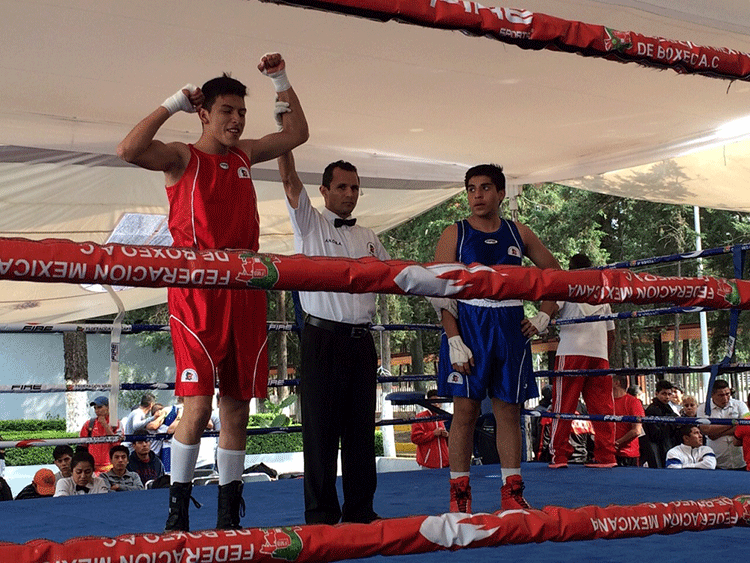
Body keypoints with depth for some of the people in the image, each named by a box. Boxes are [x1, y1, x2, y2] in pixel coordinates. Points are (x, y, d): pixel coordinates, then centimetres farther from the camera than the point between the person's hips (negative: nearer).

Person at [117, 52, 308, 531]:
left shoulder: (244, 155, 17)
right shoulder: (182, 157, 1)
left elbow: (297, 133, 30)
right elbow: (129, 150, -18)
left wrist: (282, 82, 21)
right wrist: (173, 104, -11)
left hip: (245, 291, 6)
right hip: (197, 293, -6)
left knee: (238, 405, 7)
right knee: (198, 405, -11)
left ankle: (229, 514, 16)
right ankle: (178, 511, 1)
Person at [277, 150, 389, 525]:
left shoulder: (368, 238, 18)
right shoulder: (309, 223, 4)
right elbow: (289, 179, -9)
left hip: (361, 341, 5)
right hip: (323, 339, -5)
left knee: (361, 428, 8)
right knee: (321, 428, -2)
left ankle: (360, 509, 16)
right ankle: (321, 514, 4)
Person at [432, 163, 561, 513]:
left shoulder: (519, 233, 10)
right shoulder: (455, 234, 2)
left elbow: (555, 273, 20)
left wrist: (543, 318, 10)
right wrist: (455, 341, -15)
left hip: (511, 327, 3)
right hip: (468, 324, -3)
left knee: (509, 410, 6)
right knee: (465, 411, -1)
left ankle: (512, 493, 12)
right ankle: (459, 494, 5)